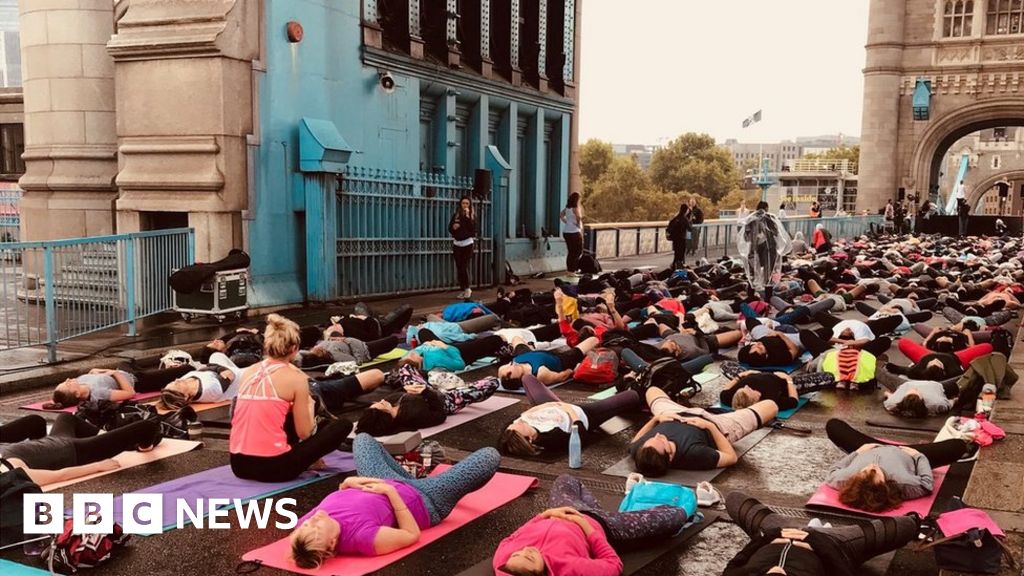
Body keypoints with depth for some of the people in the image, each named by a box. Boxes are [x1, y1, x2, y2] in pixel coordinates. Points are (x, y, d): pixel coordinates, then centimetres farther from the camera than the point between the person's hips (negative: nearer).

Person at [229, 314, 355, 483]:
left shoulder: (248, 372, 11)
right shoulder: (295, 377, -5)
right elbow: (304, 433, -1)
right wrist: (310, 406, 18)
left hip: (239, 464, 7)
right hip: (272, 467, -7)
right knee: (343, 426, 5)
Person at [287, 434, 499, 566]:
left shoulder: (303, 526, -26)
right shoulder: (362, 537, -45)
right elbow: (413, 534, -29)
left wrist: (346, 484, -15)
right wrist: (392, 491, -30)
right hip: (421, 501, -6)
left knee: (362, 438, 27)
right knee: (489, 456, 0)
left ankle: (411, 479, 37)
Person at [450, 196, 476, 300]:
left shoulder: (472, 216, 1)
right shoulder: (456, 215, 8)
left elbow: (473, 229, -15)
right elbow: (450, 229, 11)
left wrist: (467, 216, -18)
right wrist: (453, 227, -11)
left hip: (467, 244, -3)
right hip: (457, 244, 3)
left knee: (465, 267, -10)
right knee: (459, 268, 3)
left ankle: (467, 288, 2)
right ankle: (462, 289, 10)